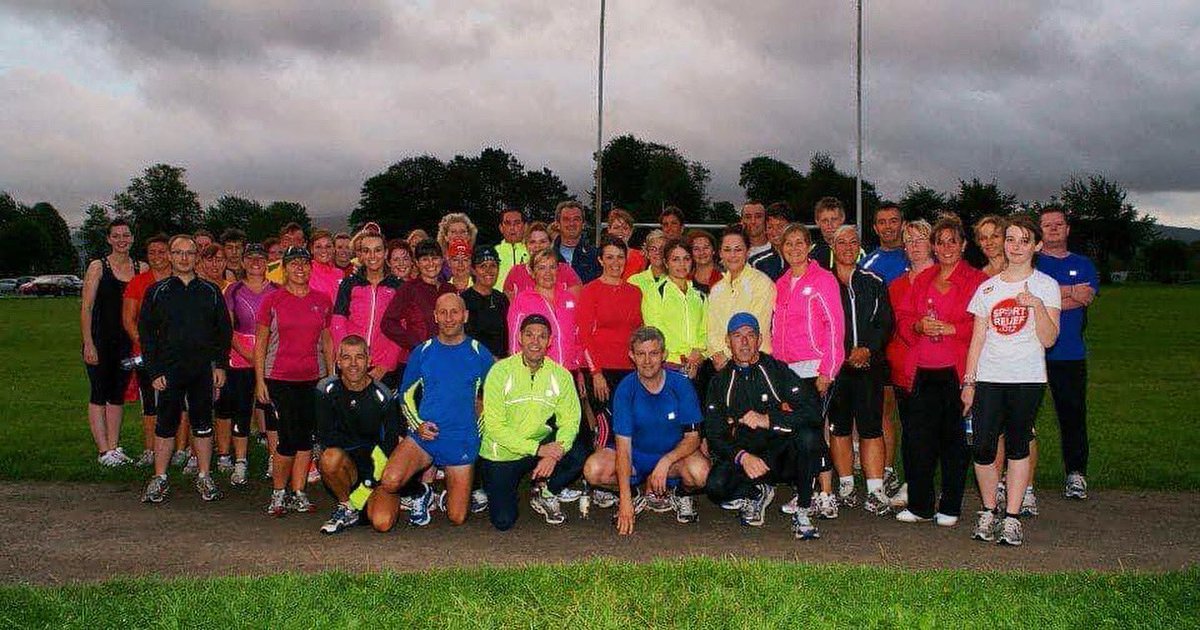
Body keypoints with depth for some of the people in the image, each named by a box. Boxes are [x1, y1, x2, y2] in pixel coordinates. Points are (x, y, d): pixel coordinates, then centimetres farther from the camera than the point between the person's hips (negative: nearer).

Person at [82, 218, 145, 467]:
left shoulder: (142, 269, 6)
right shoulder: (98, 267, -3)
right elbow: (86, 308, -6)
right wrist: (88, 343, -12)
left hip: (127, 341, 4)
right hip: (100, 340, -4)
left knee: (119, 394, 10)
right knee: (99, 395, -1)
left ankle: (114, 447, 17)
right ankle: (103, 450, 3)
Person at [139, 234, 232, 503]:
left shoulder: (211, 291, 8)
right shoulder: (157, 291, 4)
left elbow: (224, 330, 10)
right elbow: (145, 332, 3)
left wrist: (220, 364, 2)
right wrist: (154, 370, -5)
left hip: (204, 370, 1)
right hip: (169, 370, -1)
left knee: (203, 424, 7)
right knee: (166, 424, 3)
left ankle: (204, 477, 17)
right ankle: (160, 479, 14)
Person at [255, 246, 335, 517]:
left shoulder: (322, 300, 8)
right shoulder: (272, 300, 0)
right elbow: (260, 342, 3)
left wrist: (333, 376, 10)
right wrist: (259, 380, -2)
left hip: (313, 378, 3)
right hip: (279, 378, -3)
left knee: (306, 437, 5)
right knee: (289, 438, -7)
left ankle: (298, 493, 16)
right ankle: (278, 492, 11)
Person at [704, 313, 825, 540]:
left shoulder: (778, 370, 0)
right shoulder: (720, 381, 6)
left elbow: (812, 412, -12)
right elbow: (714, 435, 1)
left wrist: (768, 420, -22)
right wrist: (742, 457, -18)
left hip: (783, 456, -1)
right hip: (741, 457, 1)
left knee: (808, 436, -32)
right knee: (716, 485, -29)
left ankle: (801, 512, -15)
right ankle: (757, 492, 7)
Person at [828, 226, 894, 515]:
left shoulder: (874, 282, 11)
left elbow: (885, 323, 7)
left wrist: (867, 349, -9)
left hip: (868, 363, 0)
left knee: (871, 427, -5)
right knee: (838, 427, 4)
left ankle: (876, 491, -3)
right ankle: (846, 485, 15)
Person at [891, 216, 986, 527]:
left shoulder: (977, 280, 3)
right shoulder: (922, 280, 17)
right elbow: (902, 317, 13)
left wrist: (950, 328, -17)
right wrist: (919, 326, -7)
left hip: (955, 372, -3)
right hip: (921, 372, 4)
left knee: (953, 439, 3)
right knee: (916, 439, 1)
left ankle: (950, 508, 15)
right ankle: (920, 505, 12)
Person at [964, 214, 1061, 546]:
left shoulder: (1045, 286, 3)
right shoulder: (987, 287, 10)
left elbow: (1048, 339, -5)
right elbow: (977, 338, 9)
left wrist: (1037, 305, -19)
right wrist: (968, 381, 3)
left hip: (1027, 378, -2)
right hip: (989, 378, 2)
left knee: (1018, 445, 1)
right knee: (982, 447, -6)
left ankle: (1012, 517, 9)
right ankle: (989, 511, 12)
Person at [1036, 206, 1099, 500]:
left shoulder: (1083, 264, 15)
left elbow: (1087, 297, -3)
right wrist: (1070, 292, -7)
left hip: (1071, 354, 2)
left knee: (1073, 415, 4)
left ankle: (1076, 475, 14)